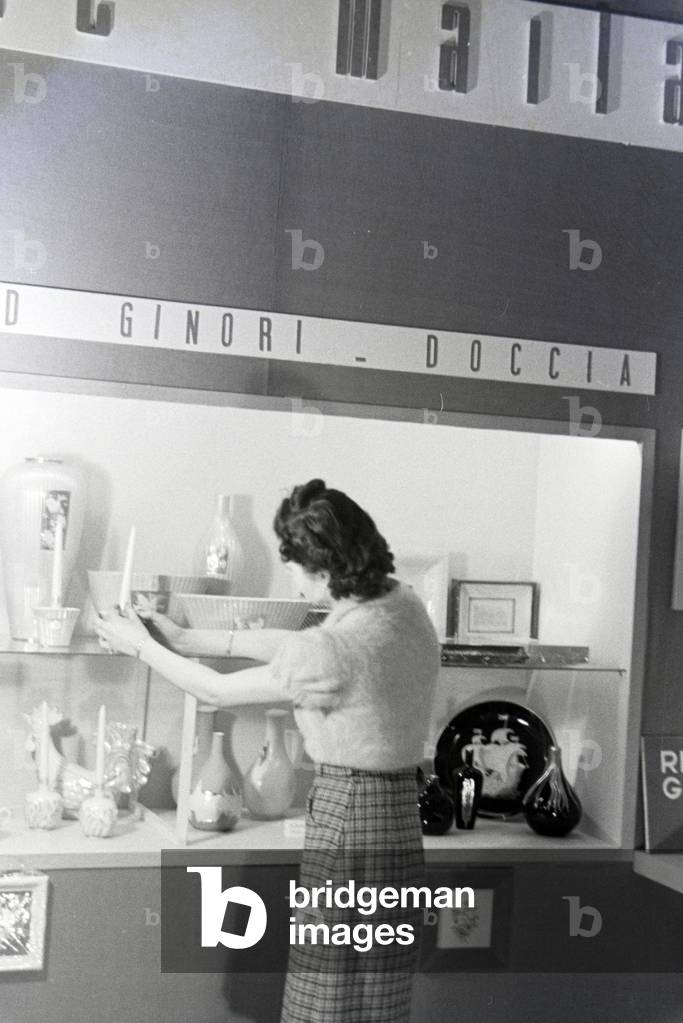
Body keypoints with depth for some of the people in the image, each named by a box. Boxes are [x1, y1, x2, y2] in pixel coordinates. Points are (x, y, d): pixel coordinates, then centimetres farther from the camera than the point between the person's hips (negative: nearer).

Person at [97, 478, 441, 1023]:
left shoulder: (331, 652, -25)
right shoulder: (403, 601, -1)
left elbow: (216, 691, -9)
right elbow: (295, 643, 10)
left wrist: (142, 646, 7)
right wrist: (187, 638, 12)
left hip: (347, 817, -8)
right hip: (401, 815, 8)